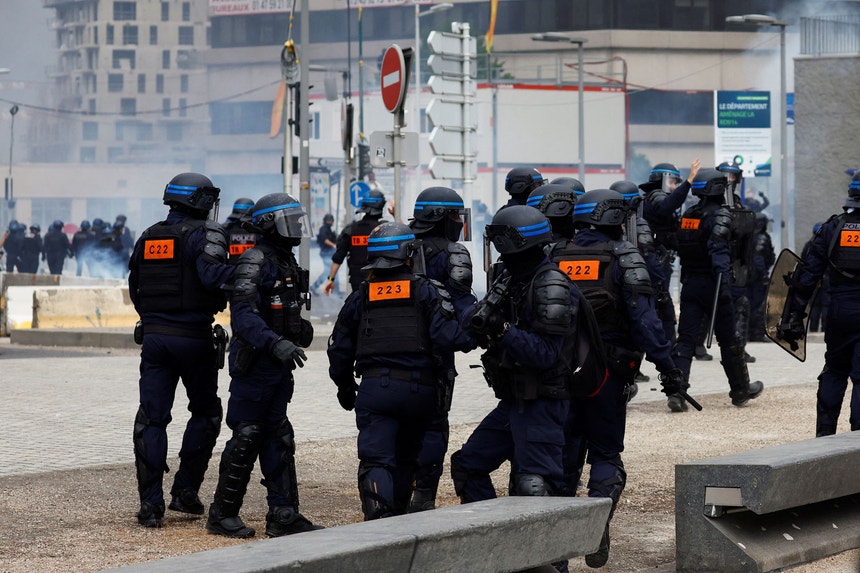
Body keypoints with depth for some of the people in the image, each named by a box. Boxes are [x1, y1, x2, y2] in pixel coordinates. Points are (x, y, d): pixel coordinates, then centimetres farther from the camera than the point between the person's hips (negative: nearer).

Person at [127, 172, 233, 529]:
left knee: (152, 419, 4)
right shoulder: (203, 235, -8)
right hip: (193, 339, -4)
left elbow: (135, 291, 17)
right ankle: (186, 491, 11)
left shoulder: (147, 238, 11)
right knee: (205, 412, 14)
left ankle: (151, 503, -2)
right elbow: (212, 274, -27)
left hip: (153, 337, 4)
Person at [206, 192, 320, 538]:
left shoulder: (287, 263, 14)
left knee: (278, 439, 9)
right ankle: (222, 515, 5)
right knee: (246, 438, -4)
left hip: (278, 365, 9)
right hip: (254, 363, -9)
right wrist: (276, 344, -38)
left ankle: (283, 516, 12)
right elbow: (243, 315, -27)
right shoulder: (255, 262, -15)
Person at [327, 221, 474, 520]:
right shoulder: (427, 292, 2)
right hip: (419, 390, 0)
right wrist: (472, 337, 8)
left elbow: (340, 350, 17)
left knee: (375, 460, -7)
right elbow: (446, 339, -11)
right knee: (405, 459, 20)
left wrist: (345, 389, 32)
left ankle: (378, 512, -32)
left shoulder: (360, 297, 12)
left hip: (374, 388, 0)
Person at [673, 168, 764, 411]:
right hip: (711, 283, -5)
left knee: (686, 338, -1)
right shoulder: (719, 216, -11)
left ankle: (676, 391, -16)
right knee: (728, 339, 9)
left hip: (689, 283, 6)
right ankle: (741, 390, 24)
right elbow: (718, 251, -22)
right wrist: (724, 284, -25)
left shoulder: (687, 215, 11)